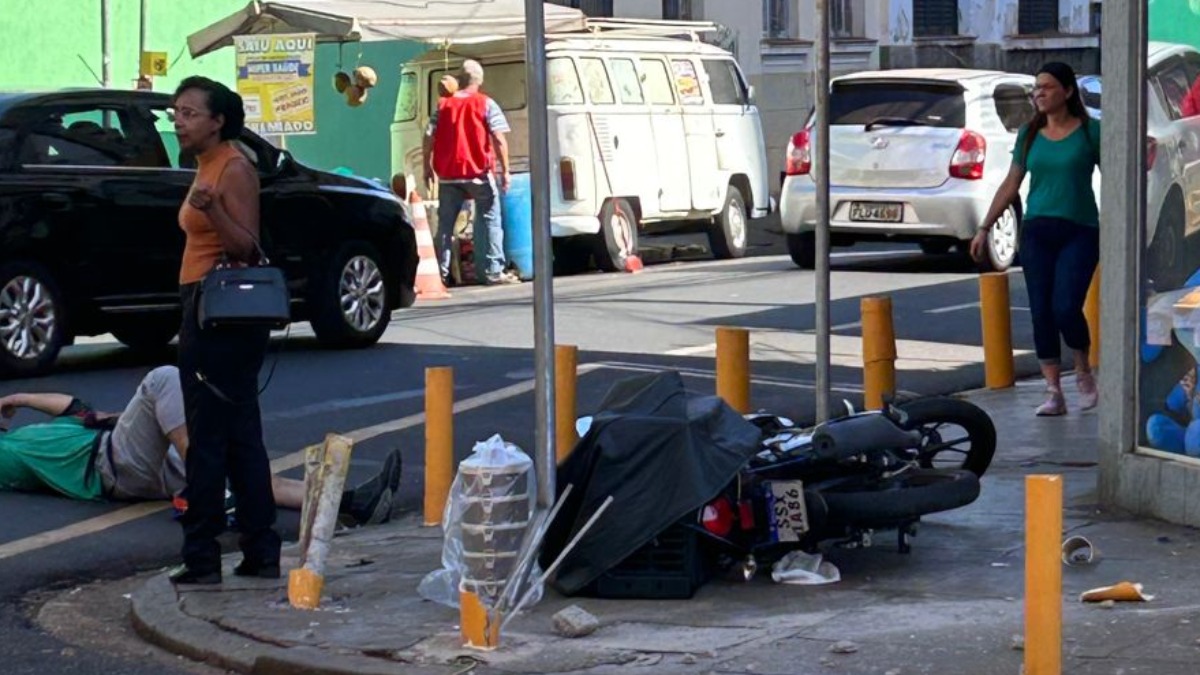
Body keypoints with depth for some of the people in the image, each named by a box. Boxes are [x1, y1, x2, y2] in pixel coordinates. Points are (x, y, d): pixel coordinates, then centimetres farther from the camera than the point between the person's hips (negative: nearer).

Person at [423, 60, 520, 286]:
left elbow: (428, 141, 4)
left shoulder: (443, 105, 8)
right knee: (490, 220, 3)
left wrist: (428, 168, 13)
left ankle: (441, 272, 9)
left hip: (448, 174, 3)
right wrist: (505, 170, -6)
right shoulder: (486, 104, -1)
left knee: (445, 223, 10)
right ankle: (494, 271, -3)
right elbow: (499, 139, -10)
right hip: (479, 173, -3)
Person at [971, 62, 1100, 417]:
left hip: (1080, 231, -4)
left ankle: (1084, 373, 11)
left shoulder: (1090, 131, -1)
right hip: (1037, 231, 4)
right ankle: (1053, 393, 6)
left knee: (1066, 308, -16)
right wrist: (984, 228, 11)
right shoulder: (1029, 135, 9)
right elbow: (1011, 185, 14)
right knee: (1041, 312, -1)